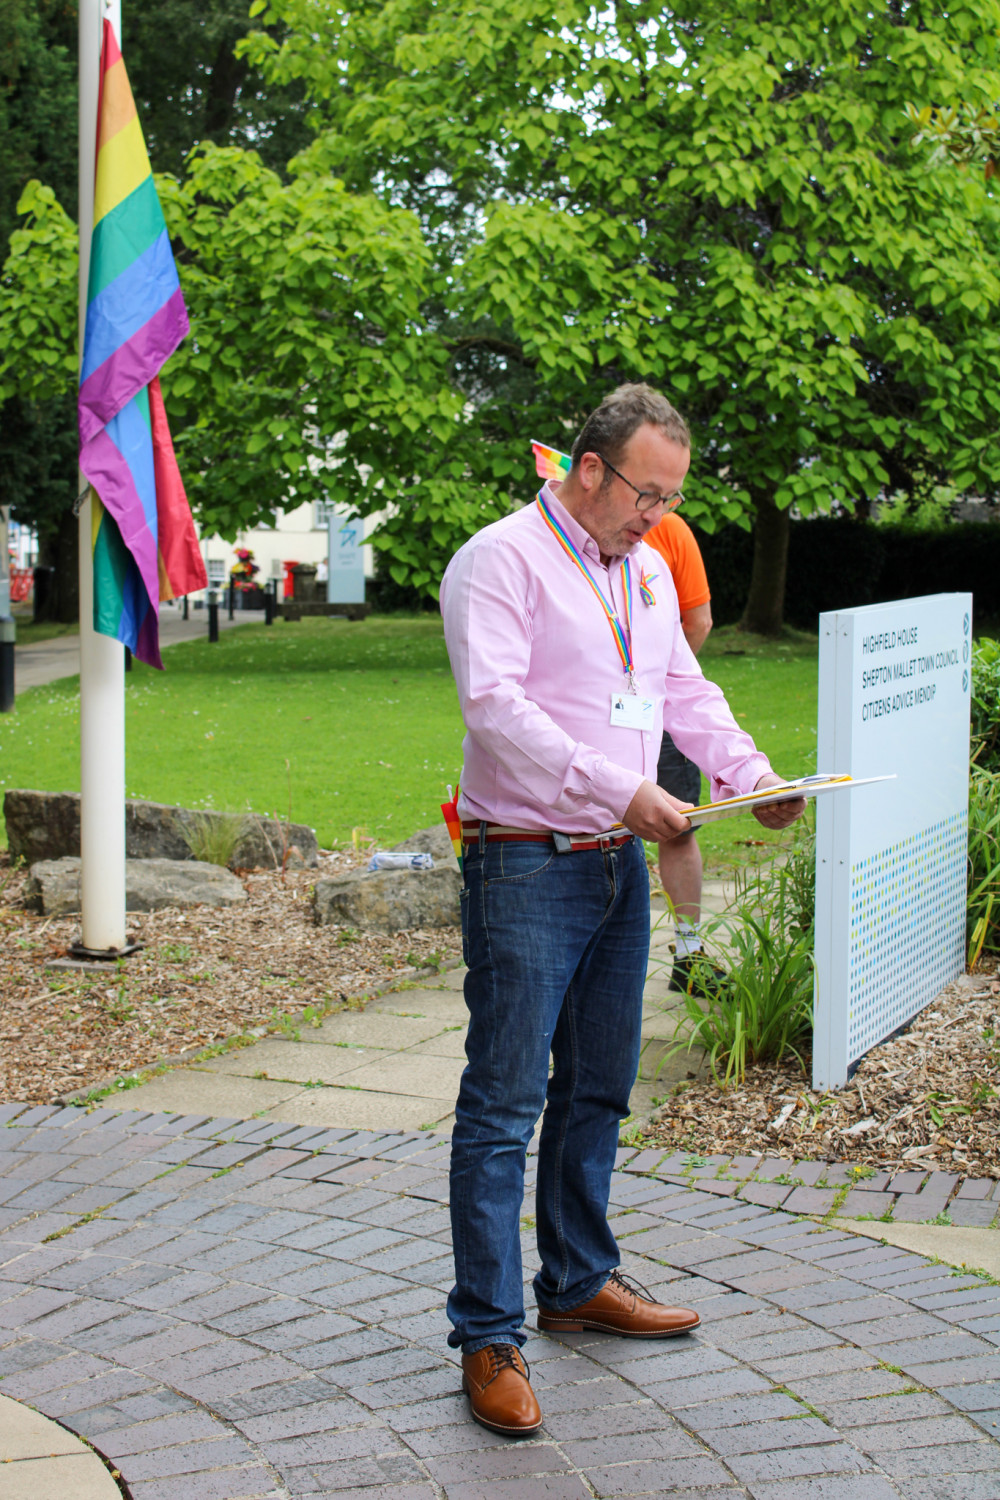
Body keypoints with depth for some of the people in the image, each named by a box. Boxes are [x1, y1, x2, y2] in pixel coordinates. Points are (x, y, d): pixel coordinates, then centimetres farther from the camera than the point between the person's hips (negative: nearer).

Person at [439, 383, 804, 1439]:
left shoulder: (646, 570, 14)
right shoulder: (501, 559, -12)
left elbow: (684, 689, 21)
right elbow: (496, 708, -22)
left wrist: (749, 772, 3)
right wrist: (620, 792, -26)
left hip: (619, 867, 8)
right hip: (526, 868, -8)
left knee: (597, 1088, 17)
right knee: (504, 1104, -5)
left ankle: (578, 1282, 32)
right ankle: (489, 1338, 1)